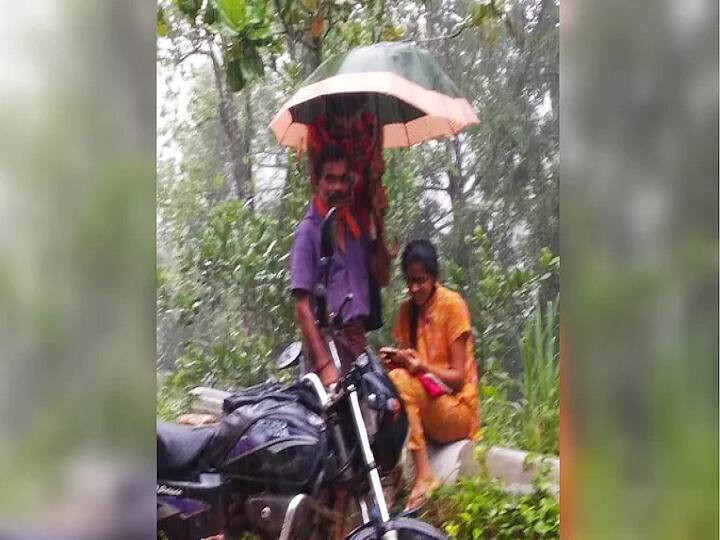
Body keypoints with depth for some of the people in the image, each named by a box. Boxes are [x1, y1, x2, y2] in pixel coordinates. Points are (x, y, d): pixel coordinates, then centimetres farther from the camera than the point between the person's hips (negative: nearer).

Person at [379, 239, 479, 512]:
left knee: (400, 381, -29)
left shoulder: (452, 304, -8)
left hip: (457, 410, -5)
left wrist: (421, 366, -25)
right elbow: (406, 361, 7)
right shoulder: (406, 310, 9)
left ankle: (423, 476, -29)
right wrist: (395, 360, -14)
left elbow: (457, 377, -10)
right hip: (421, 411, 5)